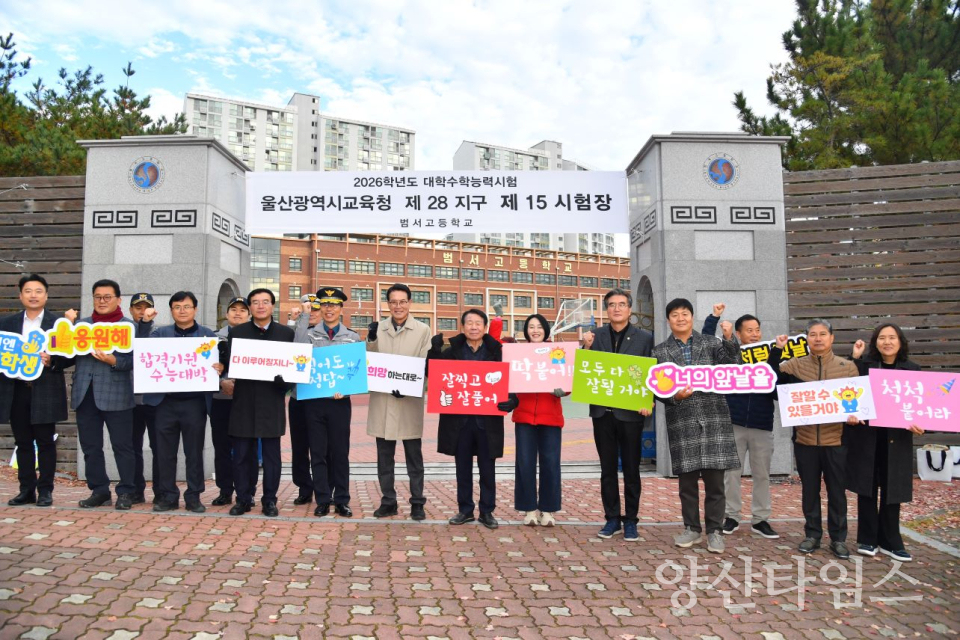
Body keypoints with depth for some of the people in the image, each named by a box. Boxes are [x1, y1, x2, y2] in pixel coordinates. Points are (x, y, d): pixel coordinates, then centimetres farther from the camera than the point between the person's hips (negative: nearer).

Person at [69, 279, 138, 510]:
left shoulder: (128, 325, 2)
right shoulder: (82, 324, 16)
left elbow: (132, 359, -7)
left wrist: (111, 360, -24)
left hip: (115, 394, -5)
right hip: (85, 394, 5)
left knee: (122, 445, -1)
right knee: (90, 446, 8)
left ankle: (126, 492, 7)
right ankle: (99, 490, 19)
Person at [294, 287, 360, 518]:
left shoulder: (353, 337, 8)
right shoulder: (310, 333, 7)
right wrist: (304, 315, -14)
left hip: (340, 401, 0)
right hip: (314, 400, 0)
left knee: (340, 452, 4)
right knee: (318, 453, 5)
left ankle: (341, 501, 13)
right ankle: (323, 500, 14)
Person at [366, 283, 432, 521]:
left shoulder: (423, 330, 1)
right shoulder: (378, 330, 8)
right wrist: (371, 340, -9)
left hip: (410, 401, -2)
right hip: (382, 401, 3)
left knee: (414, 455, 6)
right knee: (384, 456, 10)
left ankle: (417, 503, 17)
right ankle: (388, 501, 22)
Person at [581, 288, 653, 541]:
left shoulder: (644, 338, 1)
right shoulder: (595, 336, 5)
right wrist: (587, 348, -14)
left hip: (630, 412, -2)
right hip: (602, 412, 2)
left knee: (631, 469, 8)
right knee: (608, 469, 10)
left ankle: (630, 521, 18)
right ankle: (612, 519, 21)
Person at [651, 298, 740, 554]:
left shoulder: (711, 343, 7)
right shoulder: (660, 351, 7)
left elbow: (731, 367, -8)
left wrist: (729, 340, -21)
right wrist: (675, 395, -15)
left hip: (714, 419, 0)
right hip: (682, 423, 0)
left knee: (714, 479, 3)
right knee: (687, 480, 7)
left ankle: (714, 531, 16)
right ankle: (692, 528, 23)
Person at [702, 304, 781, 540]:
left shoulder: (770, 358, 5)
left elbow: (779, 393, 2)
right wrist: (714, 317, -12)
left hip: (762, 426, 2)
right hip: (733, 424, -1)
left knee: (762, 474, 9)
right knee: (732, 472, 6)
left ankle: (760, 519, 20)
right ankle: (731, 516, 18)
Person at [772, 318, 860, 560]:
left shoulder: (847, 366, 2)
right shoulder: (796, 364, 3)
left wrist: (854, 416, -16)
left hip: (836, 439, -1)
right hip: (805, 438, 1)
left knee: (836, 491, 8)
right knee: (809, 490, 11)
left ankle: (838, 538, 22)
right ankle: (812, 535, 24)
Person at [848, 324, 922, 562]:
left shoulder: (912, 369, 6)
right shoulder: (864, 365, 1)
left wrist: (919, 424, -13)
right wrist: (855, 359, -15)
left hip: (896, 439, 1)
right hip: (865, 437, -1)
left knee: (892, 491, 8)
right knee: (867, 489, 6)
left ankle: (890, 542, 21)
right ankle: (867, 539, 16)